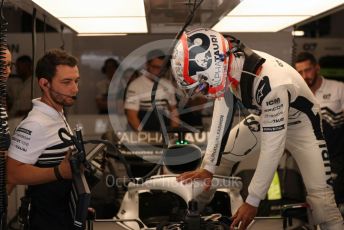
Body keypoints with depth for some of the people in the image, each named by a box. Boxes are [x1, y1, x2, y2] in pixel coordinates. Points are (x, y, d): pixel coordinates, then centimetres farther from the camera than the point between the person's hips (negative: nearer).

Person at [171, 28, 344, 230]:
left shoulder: (270, 83, -41)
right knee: (223, 154, 1)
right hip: (266, 118, 7)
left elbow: (272, 146, -36)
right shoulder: (226, 65, -21)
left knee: (321, 199, -17)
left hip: (300, 125, -6)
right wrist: (208, 167, -12)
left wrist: (252, 201, -30)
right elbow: (222, 115, -11)